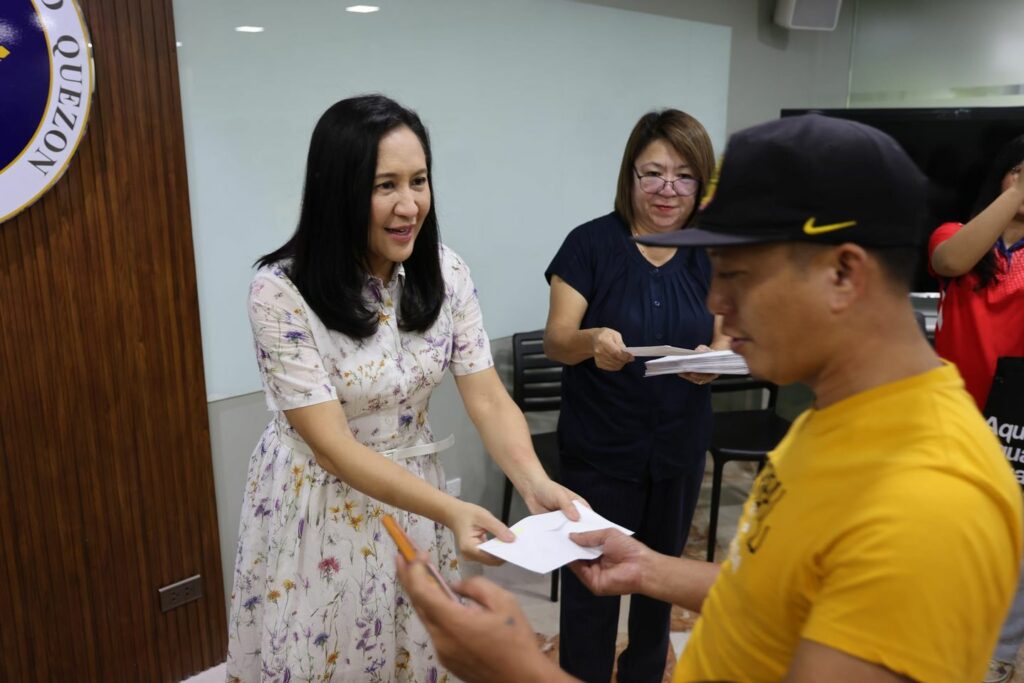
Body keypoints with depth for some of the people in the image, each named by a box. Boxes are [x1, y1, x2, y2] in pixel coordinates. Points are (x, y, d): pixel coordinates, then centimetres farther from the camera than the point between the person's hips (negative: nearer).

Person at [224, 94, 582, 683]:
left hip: (413, 498, 4)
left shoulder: (445, 271, -10)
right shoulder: (281, 291, -23)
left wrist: (535, 483, -29)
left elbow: (488, 399, -10)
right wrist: (450, 511, -36)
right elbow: (331, 445, -24)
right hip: (317, 507, -3)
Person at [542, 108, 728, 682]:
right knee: (591, 581, 5)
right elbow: (556, 340, -14)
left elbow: (723, 342, 0)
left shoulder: (712, 254, -3)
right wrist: (592, 341, -37)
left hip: (680, 446, 4)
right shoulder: (591, 243, -12)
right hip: (599, 448, -4)